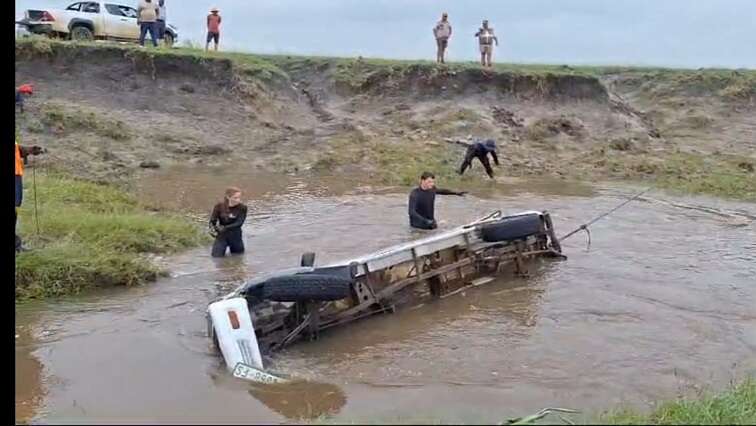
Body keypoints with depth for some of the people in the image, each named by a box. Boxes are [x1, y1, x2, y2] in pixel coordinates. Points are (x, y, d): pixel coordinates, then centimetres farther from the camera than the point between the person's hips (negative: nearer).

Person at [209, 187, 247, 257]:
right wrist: (213, 230, -25)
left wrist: (225, 228, -26)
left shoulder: (242, 207, -14)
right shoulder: (220, 206, -13)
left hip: (235, 236, 1)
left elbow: (239, 223, -18)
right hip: (221, 235, -1)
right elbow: (212, 221, -7)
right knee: (217, 256, -6)